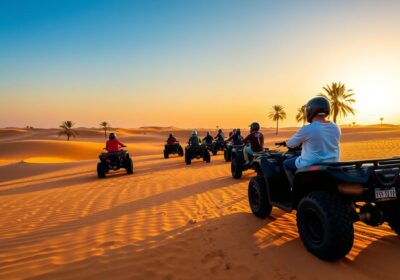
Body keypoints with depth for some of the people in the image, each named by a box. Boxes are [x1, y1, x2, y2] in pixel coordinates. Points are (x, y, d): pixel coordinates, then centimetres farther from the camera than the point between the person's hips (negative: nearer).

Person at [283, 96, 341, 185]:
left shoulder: (307, 129, -20)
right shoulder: (336, 128, 0)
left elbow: (291, 144, -5)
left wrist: (287, 143, 20)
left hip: (311, 166, -6)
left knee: (286, 164, 16)